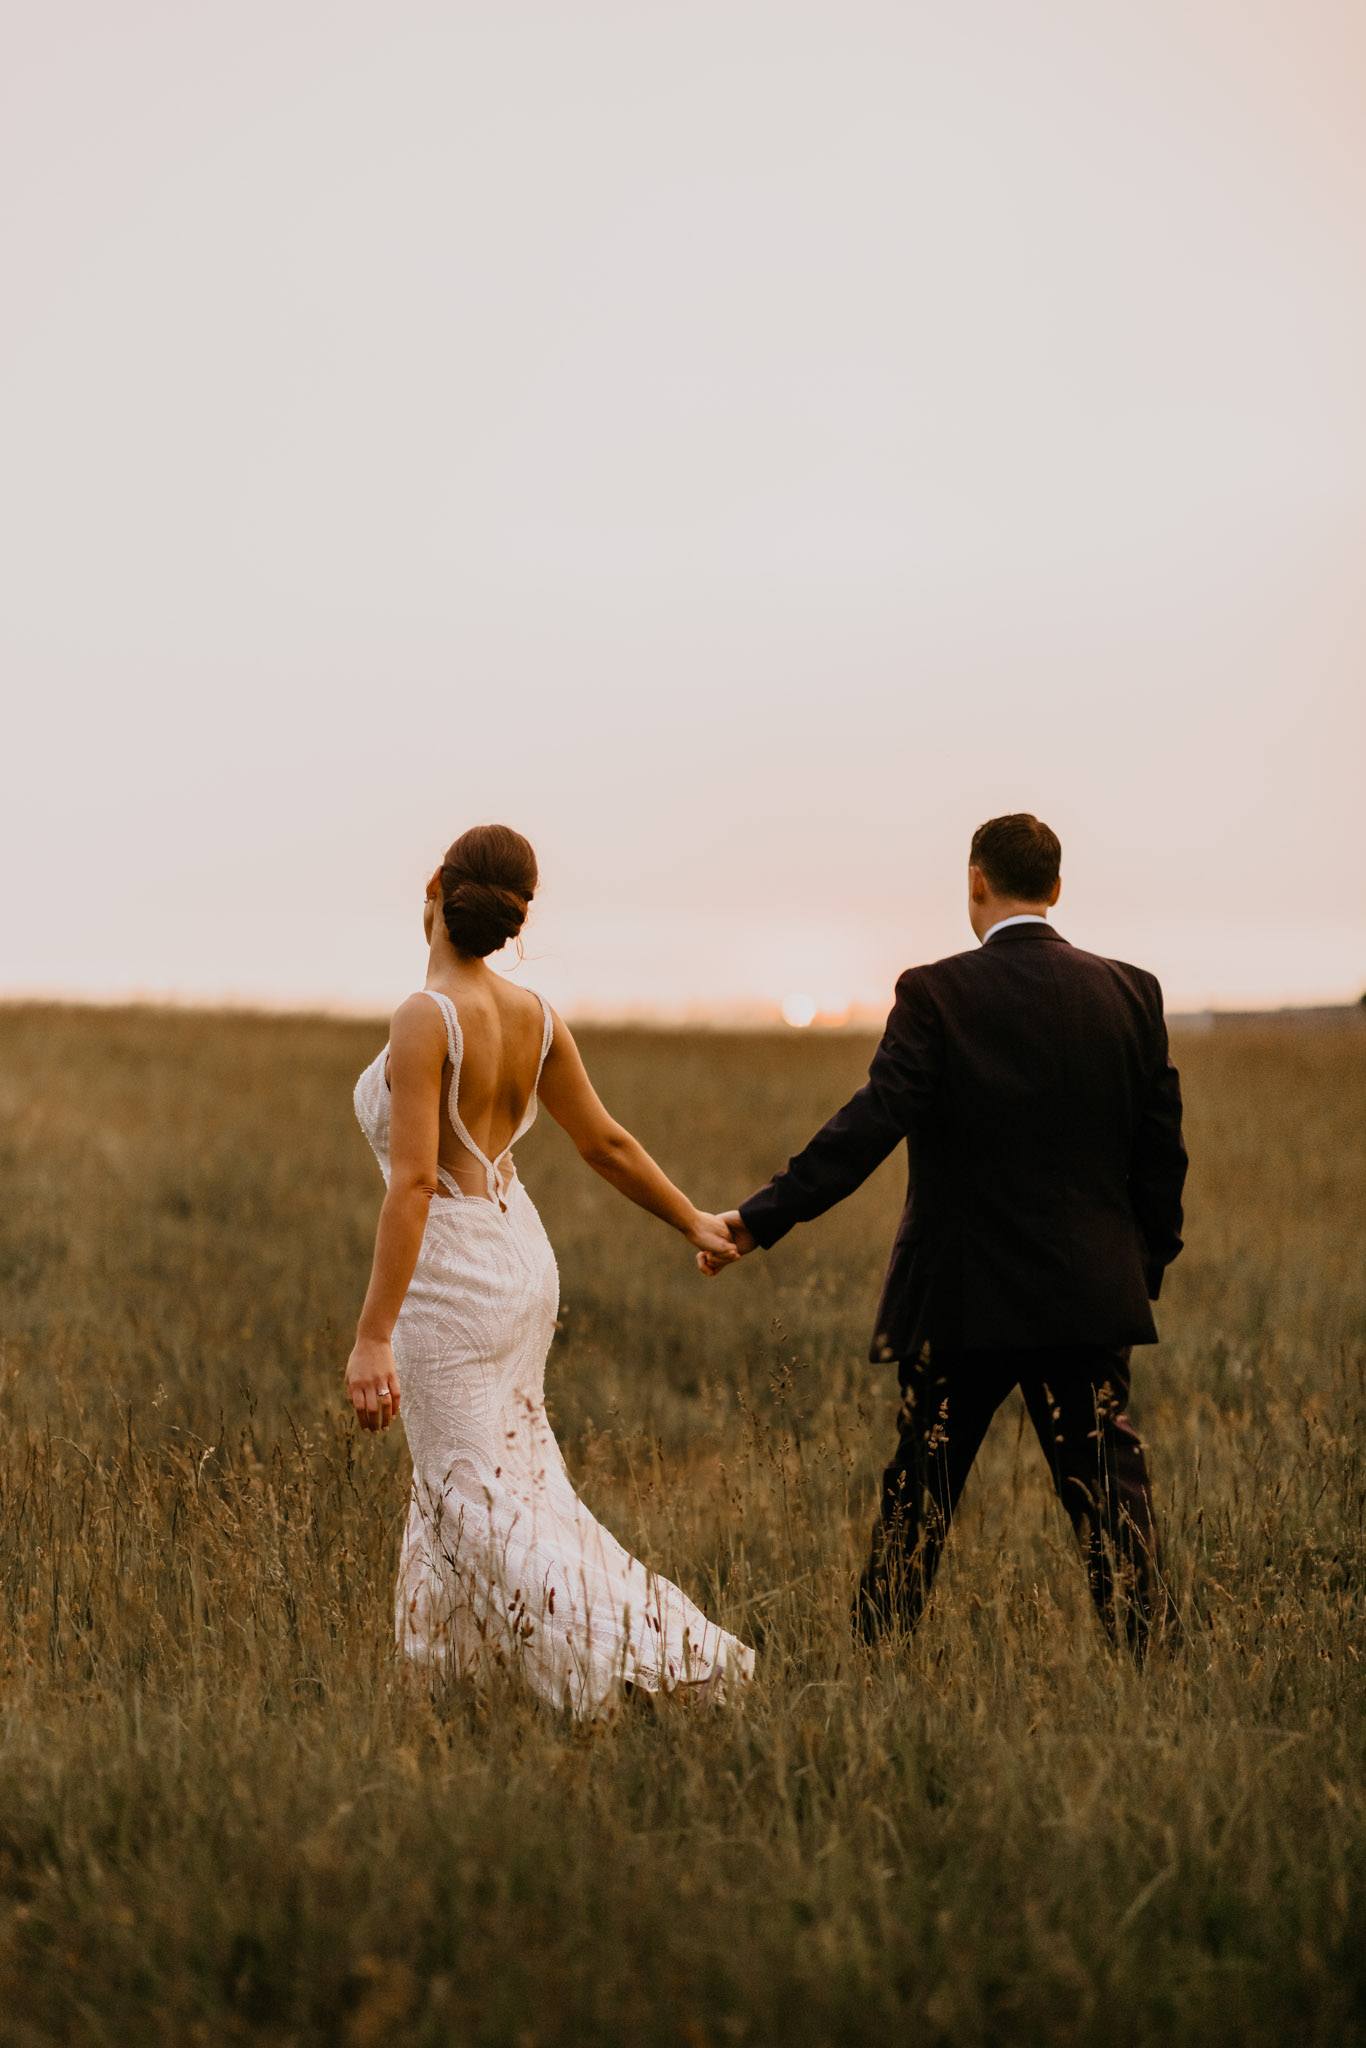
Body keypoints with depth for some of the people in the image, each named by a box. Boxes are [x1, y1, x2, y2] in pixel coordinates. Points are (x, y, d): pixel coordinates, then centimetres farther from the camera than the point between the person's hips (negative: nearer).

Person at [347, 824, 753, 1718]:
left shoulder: (426, 1017, -20)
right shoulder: (534, 1017, 0)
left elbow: (413, 1182, -25)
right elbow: (607, 1142, 9)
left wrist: (373, 1337, -24)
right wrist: (696, 1222, 25)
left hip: (449, 1275, -8)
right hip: (520, 1254, 8)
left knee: (480, 1503, 1)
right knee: (502, 1471, 19)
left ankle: (630, 1661, -6)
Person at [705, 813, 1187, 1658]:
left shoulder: (936, 994, -10)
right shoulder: (1131, 993, 2)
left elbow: (870, 1127, -18)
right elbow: (1162, 1151, 5)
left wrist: (759, 1220, -18)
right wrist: (1146, 1267, 18)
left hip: (962, 1300, -2)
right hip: (1091, 1297, 2)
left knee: (919, 1498, 11)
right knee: (1112, 1492, 6)